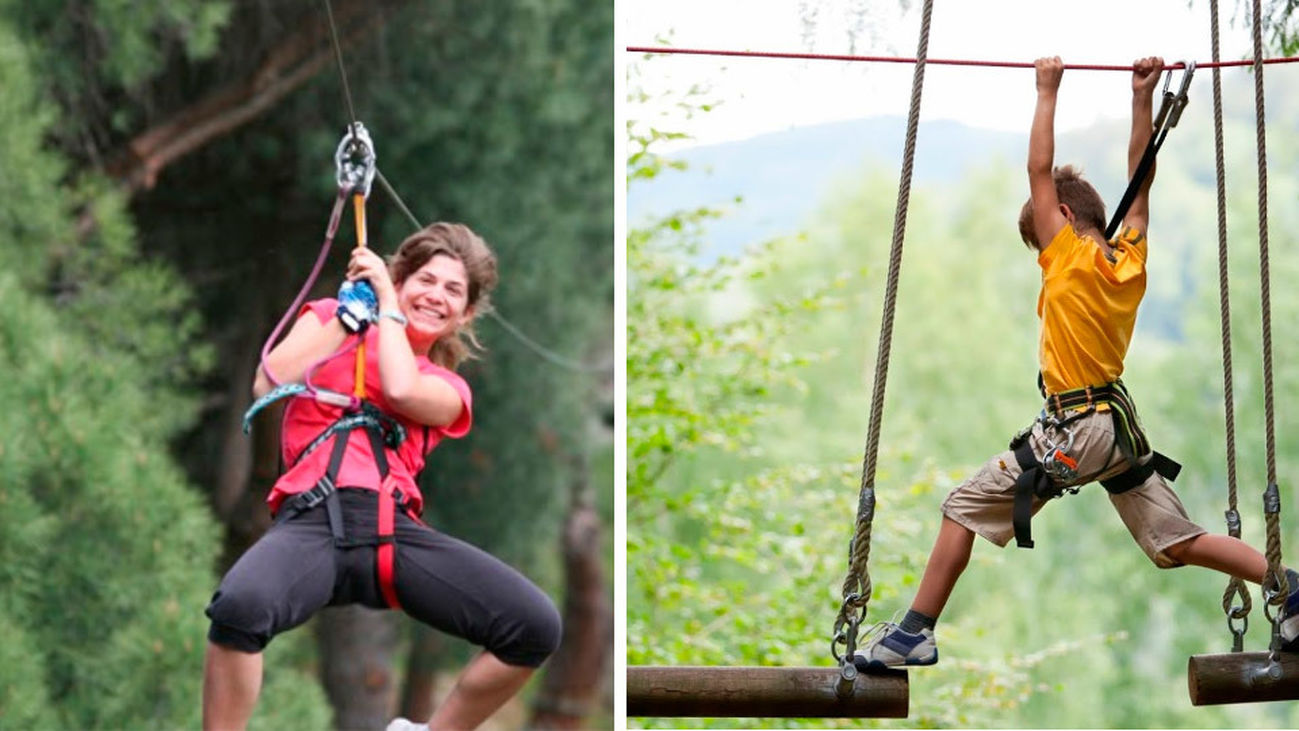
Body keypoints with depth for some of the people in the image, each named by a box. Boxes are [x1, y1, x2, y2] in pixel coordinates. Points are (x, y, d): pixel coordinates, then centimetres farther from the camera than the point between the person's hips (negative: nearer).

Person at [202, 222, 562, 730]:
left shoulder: (448, 388, 25)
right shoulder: (329, 316, 25)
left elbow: (402, 390, 0)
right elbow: (267, 386, 6)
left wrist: (387, 303, 11)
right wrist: (350, 316, 7)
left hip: (395, 529, 3)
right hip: (313, 520, -3)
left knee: (537, 627, -17)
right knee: (239, 605, -39)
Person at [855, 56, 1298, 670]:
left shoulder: (1069, 258, -9)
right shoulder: (1131, 259, 7)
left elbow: (1040, 169, -7)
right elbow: (1141, 180, 17)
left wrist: (1047, 90, -1)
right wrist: (1143, 98, 17)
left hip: (1074, 427, -7)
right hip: (1123, 426, 7)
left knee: (966, 506, -2)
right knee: (1175, 540, 11)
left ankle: (916, 631, -6)